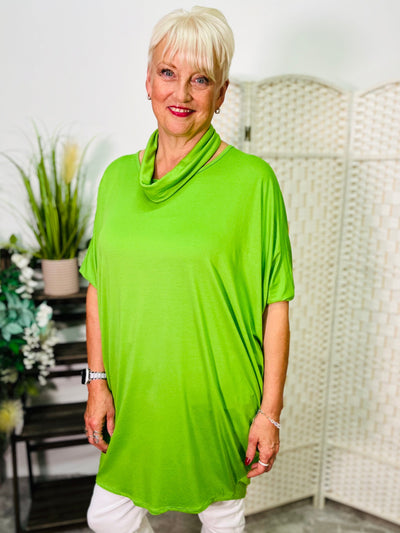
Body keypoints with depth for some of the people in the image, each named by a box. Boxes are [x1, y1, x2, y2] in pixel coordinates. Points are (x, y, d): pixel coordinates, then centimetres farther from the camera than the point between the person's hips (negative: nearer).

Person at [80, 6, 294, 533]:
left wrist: (270, 410, -10)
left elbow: (275, 306, -11)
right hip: (135, 392, 4)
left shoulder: (252, 180, -13)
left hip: (218, 396, -3)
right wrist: (98, 381, 3)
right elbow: (99, 289, 5)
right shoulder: (118, 177, 0)